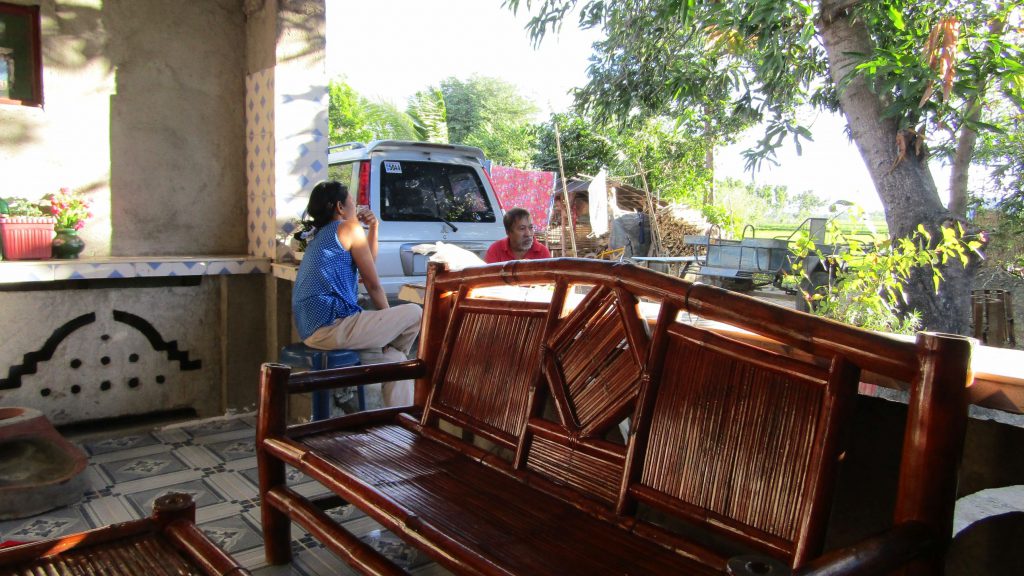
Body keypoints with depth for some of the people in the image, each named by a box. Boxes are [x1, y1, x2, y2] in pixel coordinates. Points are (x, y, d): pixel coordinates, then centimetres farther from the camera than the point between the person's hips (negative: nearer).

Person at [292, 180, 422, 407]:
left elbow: (369, 262, 32)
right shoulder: (349, 227, -2)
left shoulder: (322, 235, 25)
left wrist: (373, 227, 22)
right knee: (414, 314, -1)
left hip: (311, 332, 10)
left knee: (397, 360, 17)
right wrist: (389, 320, 11)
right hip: (333, 326, -10)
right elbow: (373, 284, -2)